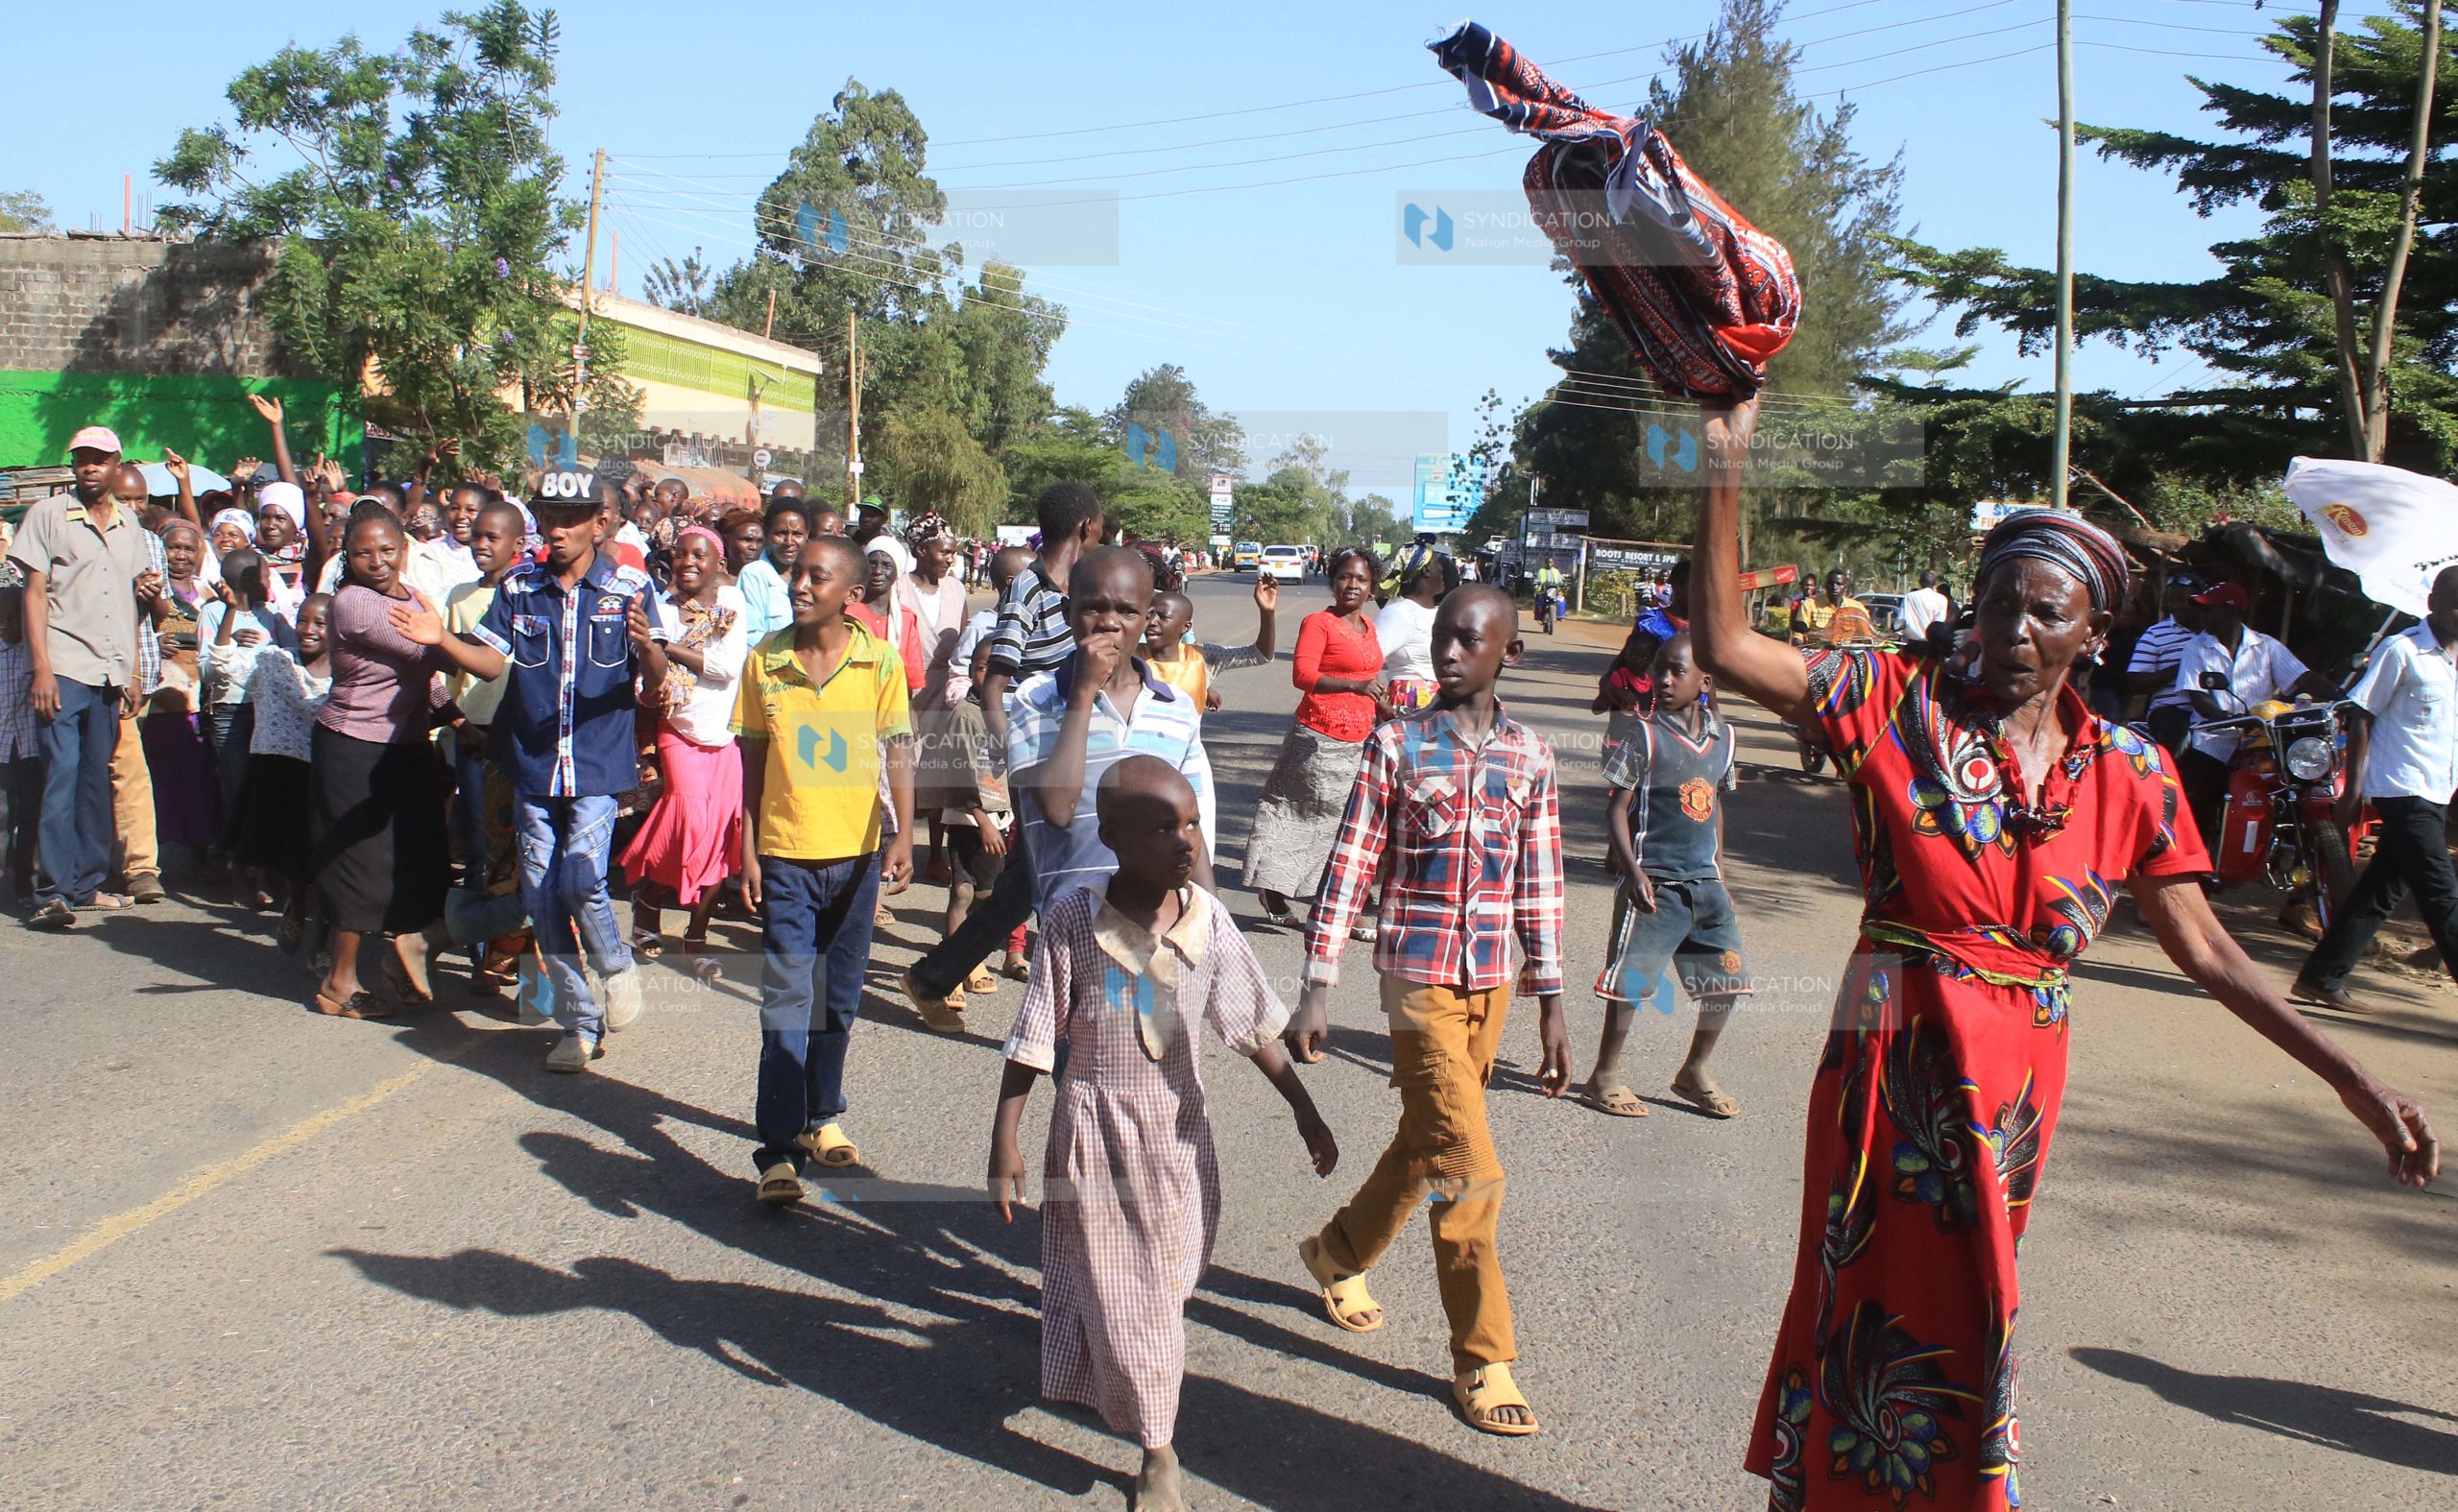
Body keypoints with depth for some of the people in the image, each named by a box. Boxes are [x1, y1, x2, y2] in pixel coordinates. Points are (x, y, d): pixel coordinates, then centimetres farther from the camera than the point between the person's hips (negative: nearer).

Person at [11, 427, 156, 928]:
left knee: (98, 782, 7)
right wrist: (41, 669, -11)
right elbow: (35, 593, -2)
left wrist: (132, 672, 15)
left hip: (111, 674, 5)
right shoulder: (48, 514, 2)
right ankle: (53, 892, -11)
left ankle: (87, 883, 15)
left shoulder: (128, 523, 16)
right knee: (62, 779, -10)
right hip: (64, 671, -5)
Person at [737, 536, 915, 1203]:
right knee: (787, 999, -4)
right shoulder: (765, 660, -1)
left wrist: (901, 837, -16)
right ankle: (778, 1149, -3)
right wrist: (748, 849, 1)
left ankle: (822, 1116, 31)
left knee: (839, 997, 14)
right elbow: (753, 761, 4)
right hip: (785, 854, -1)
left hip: (857, 853, 1)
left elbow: (898, 753, -5)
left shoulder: (880, 662, -5)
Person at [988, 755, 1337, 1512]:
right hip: (1095, 1127, -3)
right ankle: (1156, 1448, 19)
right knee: (1116, 1290, 4)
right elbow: (1033, 1039, -11)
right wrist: (1004, 1141, -10)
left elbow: (1254, 1025, 2)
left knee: (1165, 1280, 14)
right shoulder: (1073, 921, -17)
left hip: (1176, 1127, 3)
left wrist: (1305, 1111, 6)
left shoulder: (1207, 919, -8)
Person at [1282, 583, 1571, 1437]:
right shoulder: (1397, 745, -6)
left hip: (1492, 980, 4)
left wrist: (1551, 1006, 8)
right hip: (1418, 974, -4)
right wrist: (1317, 989, -9)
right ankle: (1482, 1360, 5)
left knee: (1427, 1143, 16)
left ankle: (1338, 1254, 42)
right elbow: (1350, 869, -5)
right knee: (1467, 1165, -9)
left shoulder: (1530, 757, 4)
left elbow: (1539, 887, 9)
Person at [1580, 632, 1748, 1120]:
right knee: (1630, 980, -5)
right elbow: (1617, 808, -7)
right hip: (1655, 882, -6)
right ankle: (1605, 1074, 11)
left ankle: (1695, 1072, 26)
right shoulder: (1645, 735, -8)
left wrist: (1720, 875, 18)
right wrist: (1633, 871, -16)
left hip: (1705, 882, 6)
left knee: (1727, 981, 8)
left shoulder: (1723, 738, 7)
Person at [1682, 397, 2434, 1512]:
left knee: (1957, 1310, 14)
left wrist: (2354, 1084, 5)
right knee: (1886, 1309, 2)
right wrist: (1727, 474, -20)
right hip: (1898, 1069, -4)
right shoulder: (1899, 704, -5)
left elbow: (2205, 950, 7)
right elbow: (1725, 649, -14)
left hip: (2017, 1083, 4)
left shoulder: (2126, 773, 3)